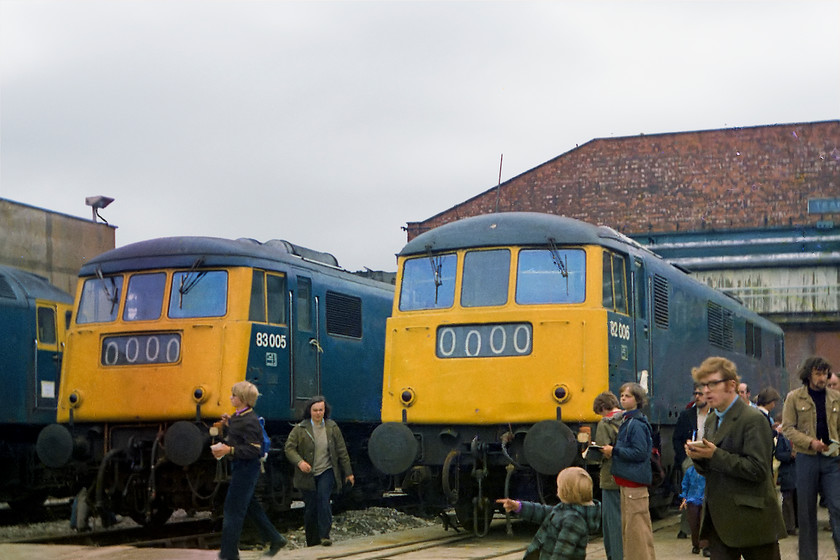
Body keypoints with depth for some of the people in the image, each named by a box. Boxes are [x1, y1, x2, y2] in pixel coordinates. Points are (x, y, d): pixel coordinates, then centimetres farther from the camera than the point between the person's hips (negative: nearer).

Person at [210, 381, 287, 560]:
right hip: (239, 466, 10)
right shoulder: (237, 416, 11)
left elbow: (254, 450, -23)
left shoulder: (249, 421, -19)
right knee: (250, 505, 18)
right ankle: (275, 539, 29)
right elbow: (230, 439, 19)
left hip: (246, 468, -10)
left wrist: (229, 450, -28)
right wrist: (226, 425, 3)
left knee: (233, 509, -6)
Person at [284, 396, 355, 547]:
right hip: (307, 476, 0)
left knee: (323, 499, -22)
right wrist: (299, 462, -25)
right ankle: (312, 543, 15)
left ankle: (324, 535, -21)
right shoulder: (299, 429, -2)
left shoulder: (332, 427, 3)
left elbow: (342, 451, 8)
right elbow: (289, 447, -7)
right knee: (310, 508, 4)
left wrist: (348, 472, 9)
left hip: (326, 472, 0)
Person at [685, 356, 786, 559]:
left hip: (750, 519, -7)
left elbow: (758, 470, -20)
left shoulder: (754, 419, -12)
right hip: (718, 520, 7)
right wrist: (698, 457, -6)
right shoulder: (712, 420, 15)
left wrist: (715, 455, -21)